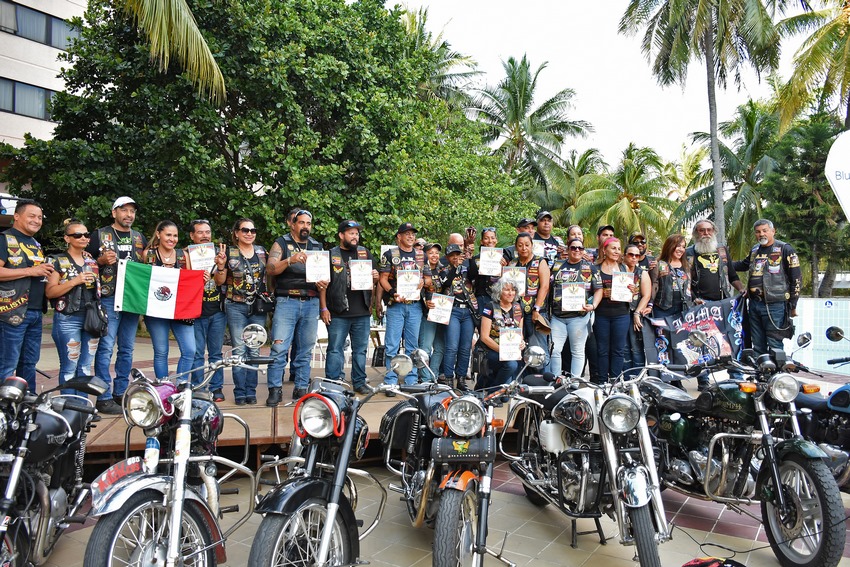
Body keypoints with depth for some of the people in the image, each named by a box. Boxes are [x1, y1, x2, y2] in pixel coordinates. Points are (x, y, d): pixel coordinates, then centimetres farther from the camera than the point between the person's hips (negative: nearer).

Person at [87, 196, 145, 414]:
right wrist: (102, 261, -14)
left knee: (127, 349, 9)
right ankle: (104, 398, -1)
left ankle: (121, 393, 18)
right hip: (109, 298, -5)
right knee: (106, 348, -6)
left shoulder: (140, 237, 16)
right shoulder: (100, 235, 3)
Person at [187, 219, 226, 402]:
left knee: (216, 353, 7)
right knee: (197, 353, 1)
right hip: (196, 311, -2)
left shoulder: (218, 253, 10)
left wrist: (222, 263, -16)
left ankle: (216, 388, 15)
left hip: (217, 311, 2)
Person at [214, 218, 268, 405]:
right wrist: (220, 266, -16)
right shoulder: (228, 253, 0)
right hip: (236, 306, -3)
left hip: (258, 306, 3)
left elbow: (268, 276, 18)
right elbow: (220, 281, 1)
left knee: (254, 350, 6)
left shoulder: (262, 251, 8)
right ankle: (240, 392, 5)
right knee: (239, 350, -3)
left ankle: (251, 391, 13)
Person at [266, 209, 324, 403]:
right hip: (287, 301, -4)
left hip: (311, 303, 4)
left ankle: (301, 389, 14)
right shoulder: (282, 243, 5)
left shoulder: (317, 246, 17)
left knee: (306, 350, 6)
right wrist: (290, 260, -22)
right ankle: (274, 390, -1)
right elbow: (270, 269, -7)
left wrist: (323, 282, -4)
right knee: (279, 348, -9)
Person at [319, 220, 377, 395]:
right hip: (338, 313, -3)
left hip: (362, 313, 4)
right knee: (335, 350, 0)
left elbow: (372, 278, 21)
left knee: (360, 350, 11)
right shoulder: (331, 255, 2)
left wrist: (375, 277, -4)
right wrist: (324, 308, -7)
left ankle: (359, 382, 21)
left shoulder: (365, 253, 13)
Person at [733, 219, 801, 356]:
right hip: (754, 304, 6)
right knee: (758, 346, 13)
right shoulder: (754, 250, 15)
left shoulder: (785, 249, -4)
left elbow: (796, 279, -4)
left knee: (774, 346, -6)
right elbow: (744, 265, 38)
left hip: (775, 305, -6)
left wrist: (793, 306, -5)